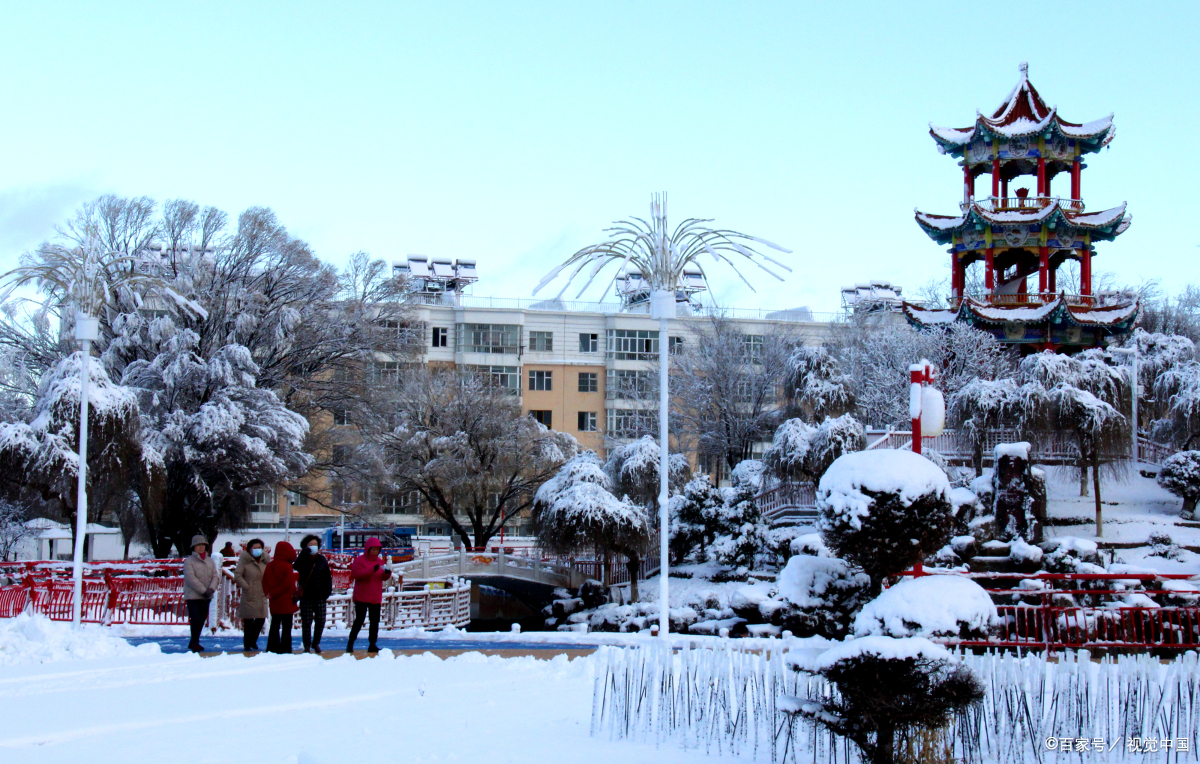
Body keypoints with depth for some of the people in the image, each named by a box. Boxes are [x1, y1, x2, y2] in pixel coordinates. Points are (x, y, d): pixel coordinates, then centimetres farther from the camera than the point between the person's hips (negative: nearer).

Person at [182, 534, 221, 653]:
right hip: (193, 596, -6)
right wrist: (204, 591, -18)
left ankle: (194, 643, 23)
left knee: (202, 620, 11)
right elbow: (191, 578, -14)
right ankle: (195, 643, -1)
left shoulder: (210, 561, 11)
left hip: (206, 597, 6)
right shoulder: (189, 561, -6)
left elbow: (215, 576, 6)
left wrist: (211, 589, -13)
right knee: (195, 620, -11)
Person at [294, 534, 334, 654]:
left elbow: (328, 577, 10)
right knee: (306, 621, -1)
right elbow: (297, 566, -25)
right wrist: (306, 552, -28)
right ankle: (307, 645, 7)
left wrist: (327, 591, 0)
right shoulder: (303, 560, -1)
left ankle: (316, 643, 20)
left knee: (321, 620, 2)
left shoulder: (322, 560, 6)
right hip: (306, 596, -2)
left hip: (320, 596, 2)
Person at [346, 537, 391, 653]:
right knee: (359, 620, -6)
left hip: (376, 598, 6)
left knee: (375, 621, 6)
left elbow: (383, 578, 14)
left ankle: (372, 644, 12)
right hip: (361, 597, -6)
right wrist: (372, 569, -28)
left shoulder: (379, 561, 12)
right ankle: (350, 643, 6)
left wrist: (387, 573, -11)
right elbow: (355, 574, -22)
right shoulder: (359, 560, -7)